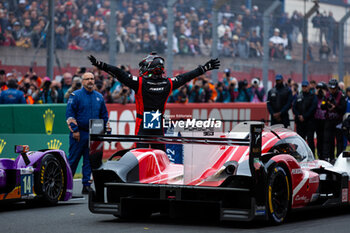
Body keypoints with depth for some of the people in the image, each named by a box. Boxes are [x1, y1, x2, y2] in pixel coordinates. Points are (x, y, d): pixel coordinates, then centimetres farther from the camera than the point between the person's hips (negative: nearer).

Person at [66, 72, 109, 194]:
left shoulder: (99, 97, 13)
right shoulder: (75, 95, -3)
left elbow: (104, 115, 19)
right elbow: (70, 114, -8)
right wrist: (74, 130, -14)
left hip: (93, 134, 4)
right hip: (79, 134, -4)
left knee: (89, 161, 3)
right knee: (73, 160, -2)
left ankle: (86, 185, 5)